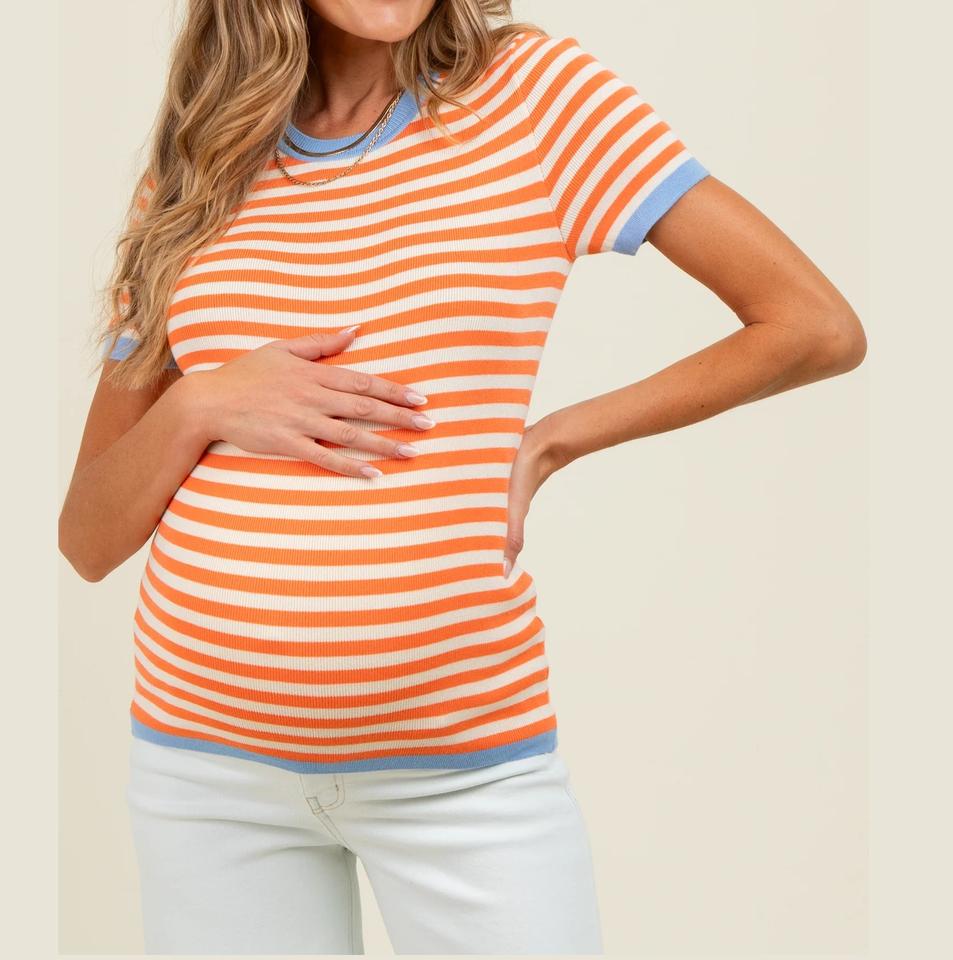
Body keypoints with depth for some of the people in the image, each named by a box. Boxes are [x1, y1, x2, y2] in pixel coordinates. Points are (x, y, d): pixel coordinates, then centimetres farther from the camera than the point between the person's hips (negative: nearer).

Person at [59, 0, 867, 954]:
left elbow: (820, 328, -7)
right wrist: (200, 406, -12)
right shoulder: (190, 176, 5)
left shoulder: (532, 90, -3)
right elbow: (88, 541, 6)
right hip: (202, 750, 3)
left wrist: (550, 441, -5)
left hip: (462, 762, -3)